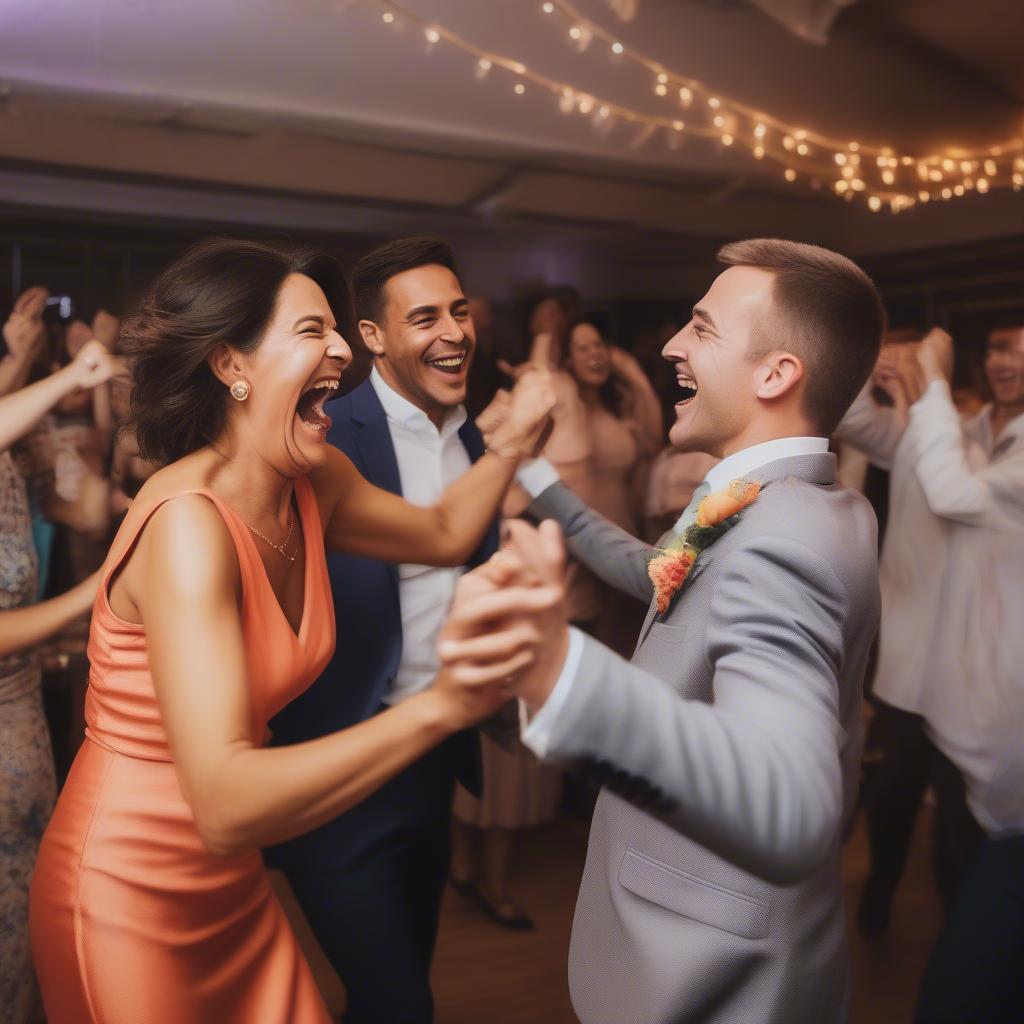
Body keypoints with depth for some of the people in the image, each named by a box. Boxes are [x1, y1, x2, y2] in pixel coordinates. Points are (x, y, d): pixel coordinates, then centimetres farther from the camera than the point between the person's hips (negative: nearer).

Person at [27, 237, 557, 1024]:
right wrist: (438, 706, -49)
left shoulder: (316, 481, -6)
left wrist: (512, 443, -6)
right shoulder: (188, 521, -29)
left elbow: (442, 534, 11)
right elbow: (224, 808, -37)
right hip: (129, 893, -6)